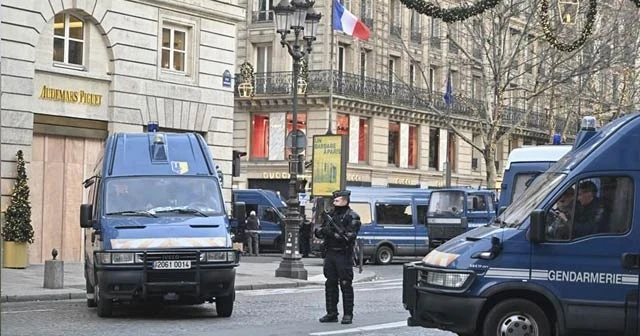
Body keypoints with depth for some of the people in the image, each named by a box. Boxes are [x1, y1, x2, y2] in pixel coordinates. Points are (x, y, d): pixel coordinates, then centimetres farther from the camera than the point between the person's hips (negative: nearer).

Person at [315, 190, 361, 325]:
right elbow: (319, 232, 14)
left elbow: (350, 236, -14)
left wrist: (337, 233, -23)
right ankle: (331, 313, 14)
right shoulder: (331, 214, 15)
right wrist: (322, 231, -9)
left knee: (346, 285, -4)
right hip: (330, 254, 7)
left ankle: (348, 315, 1)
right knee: (330, 284, 8)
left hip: (344, 255, -6)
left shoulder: (352, 217, -5)